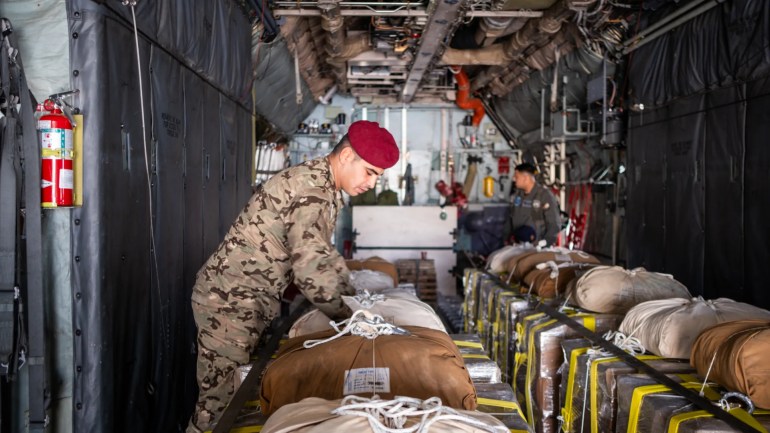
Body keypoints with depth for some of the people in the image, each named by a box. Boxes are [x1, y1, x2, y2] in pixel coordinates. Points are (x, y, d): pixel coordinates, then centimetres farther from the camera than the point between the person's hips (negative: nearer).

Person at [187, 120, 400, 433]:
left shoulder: (325, 187, 11)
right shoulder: (311, 188, -21)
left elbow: (311, 256, 16)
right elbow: (314, 268, -29)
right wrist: (353, 316, -18)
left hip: (253, 301, 10)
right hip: (230, 300, -10)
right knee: (221, 402, -3)